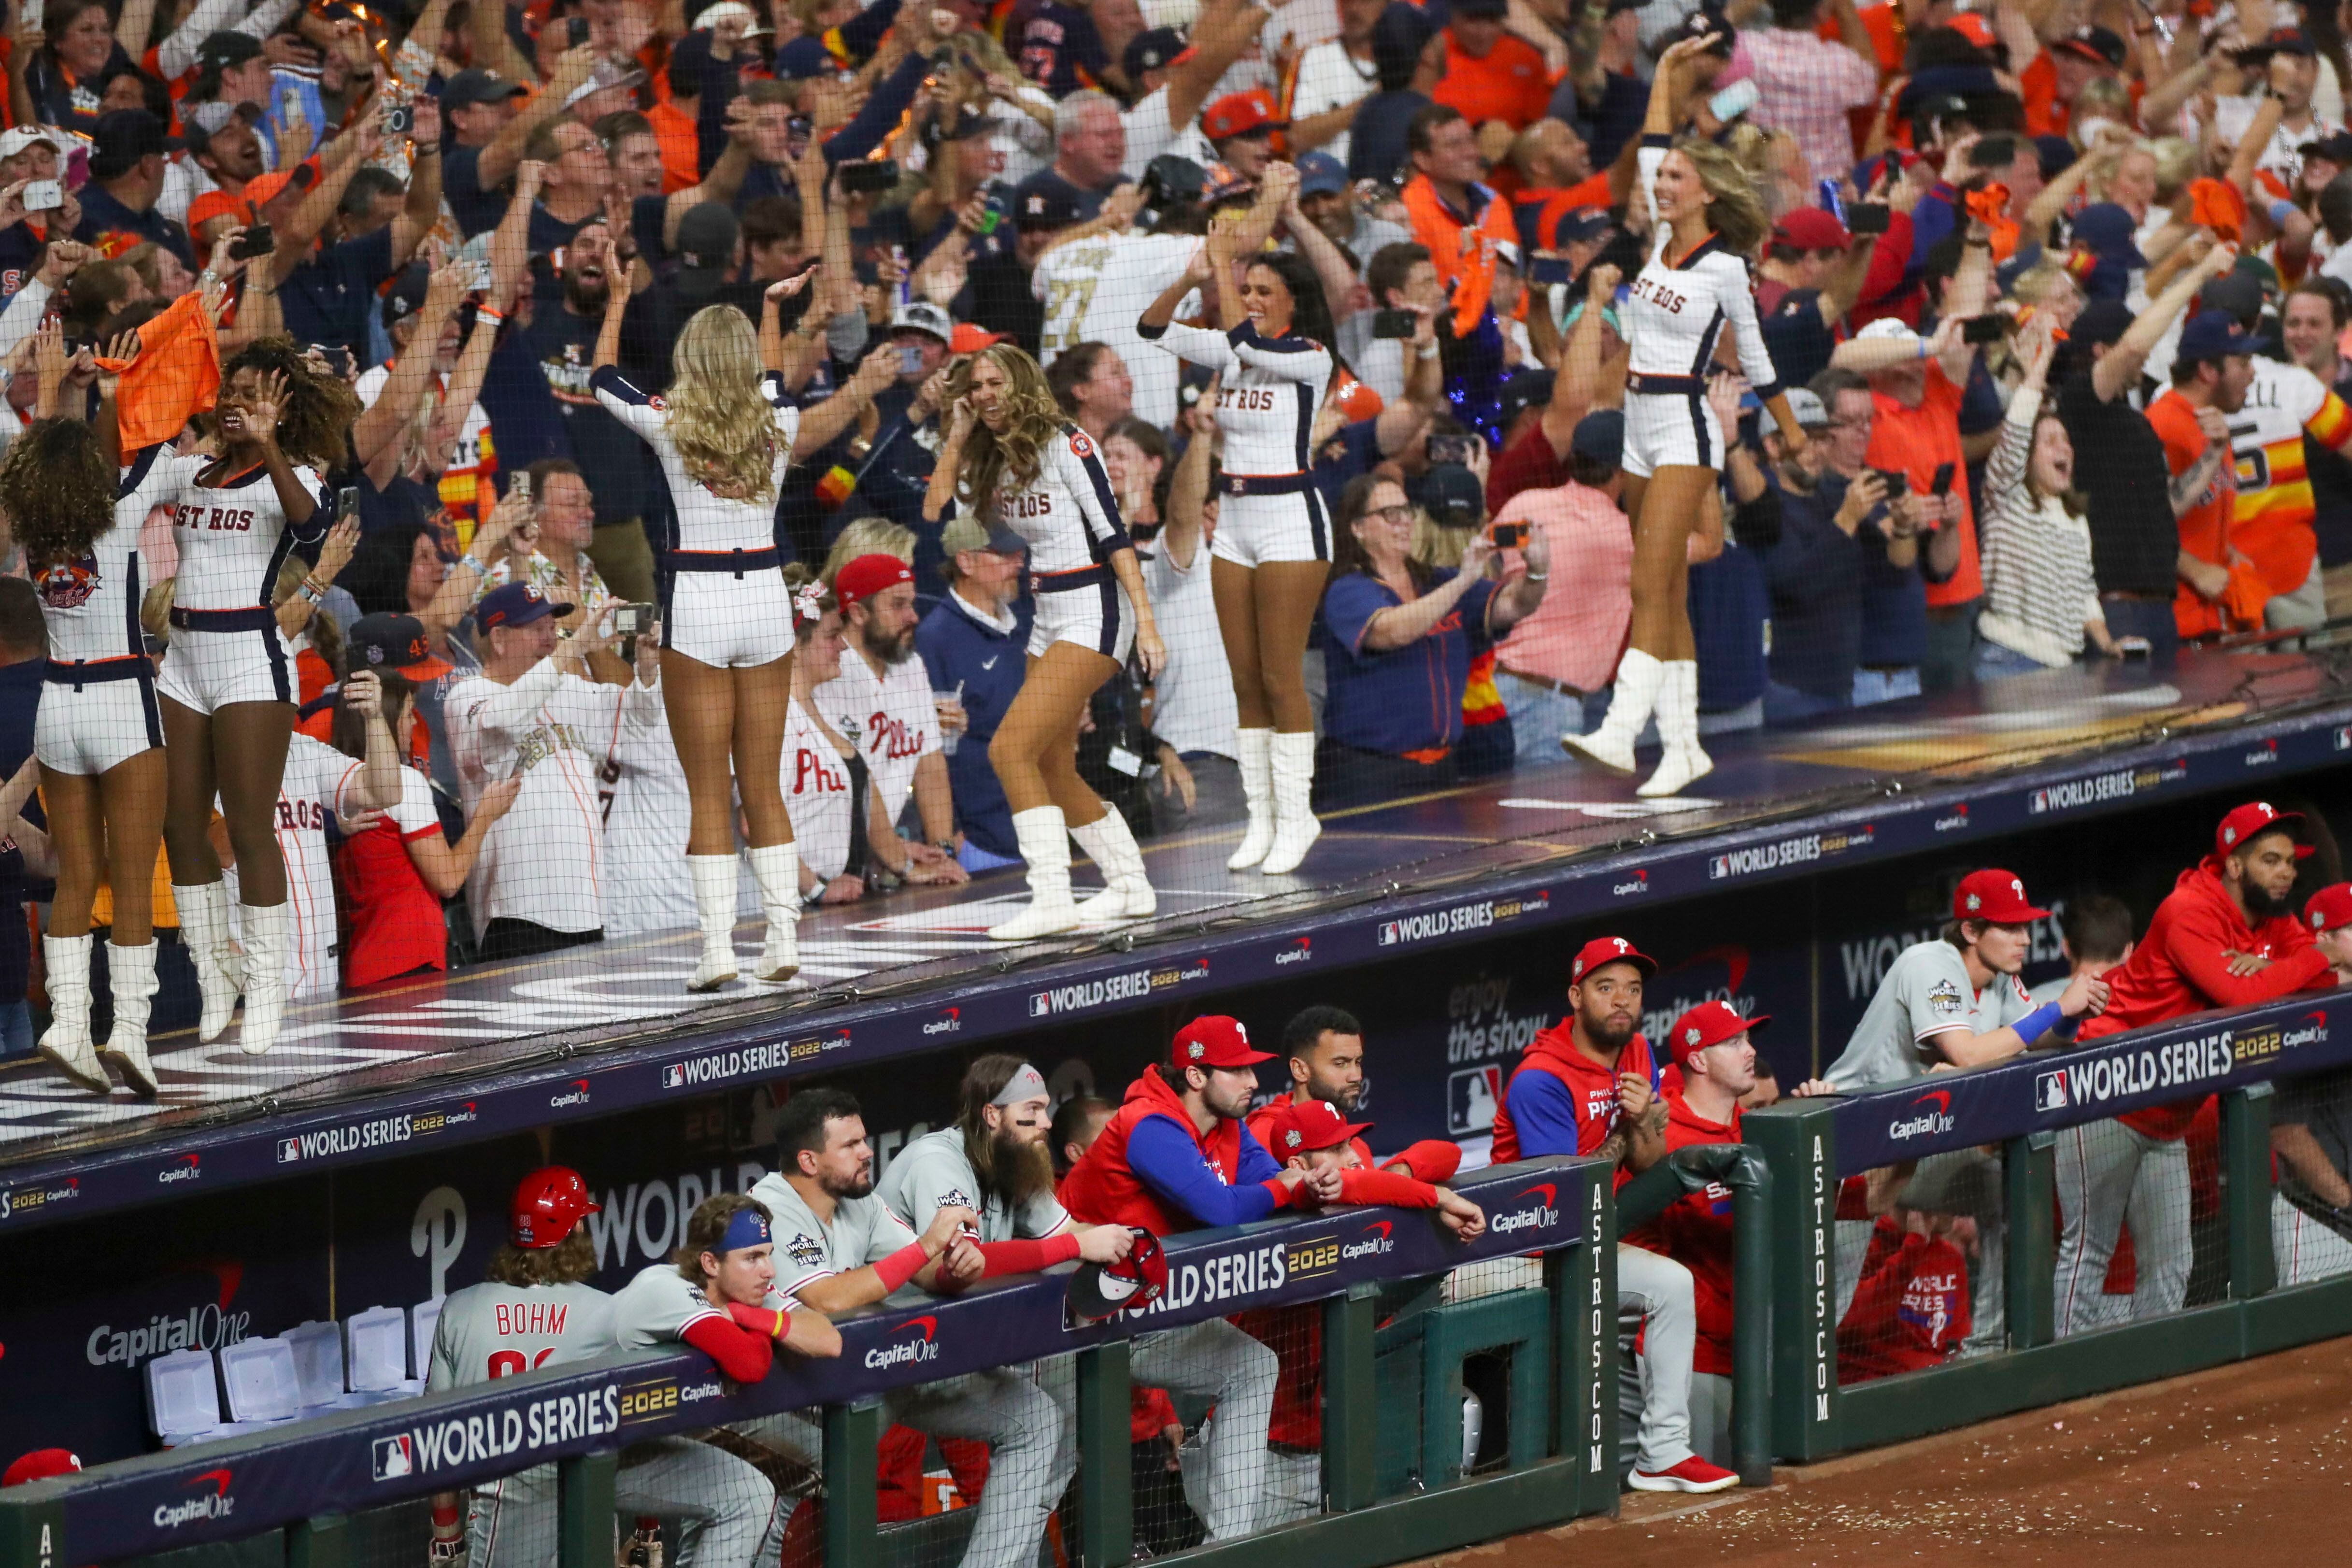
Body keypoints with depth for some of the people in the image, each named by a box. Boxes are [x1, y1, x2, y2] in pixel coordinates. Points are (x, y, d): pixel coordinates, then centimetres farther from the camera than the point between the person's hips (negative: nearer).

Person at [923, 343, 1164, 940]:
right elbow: (935, 515, 5)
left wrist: (1145, 620, -21)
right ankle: (1130, 885, 24)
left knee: (1012, 750, -18)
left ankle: (1053, 898, -20)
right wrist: (958, 438, 4)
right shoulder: (993, 459, 11)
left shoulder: (1064, 444, -12)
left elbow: (1112, 532, -15)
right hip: (1049, 619, 9)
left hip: (1092, 615, -9)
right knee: (1053, 771, 11)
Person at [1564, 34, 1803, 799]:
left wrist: (1789, 428, 13)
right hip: (1640, 431, 8)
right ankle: (1683, 747, 9)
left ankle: (1621, 731, -28)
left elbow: (1755, 356, 2)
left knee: (1652, 585, -17)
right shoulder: (1663, 240, 9)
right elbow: (1652, 152, 16)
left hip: (1686, 430, -8)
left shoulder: (1724, 269, -8)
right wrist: (1666, 73, 20)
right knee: (1668, 594, 7)